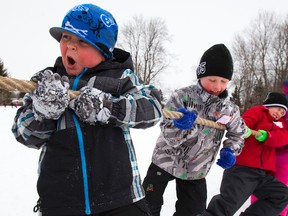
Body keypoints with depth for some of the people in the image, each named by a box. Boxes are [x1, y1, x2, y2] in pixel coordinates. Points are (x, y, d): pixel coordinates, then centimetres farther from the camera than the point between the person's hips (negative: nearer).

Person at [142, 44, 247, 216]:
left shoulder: (230, 109, -9)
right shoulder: (182, 96, -20)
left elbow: (238, 133, 9)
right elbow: (168, 135, -24)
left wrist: (230, 151, -10)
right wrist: (181, 126, -45)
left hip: (195, 170, 3)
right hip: (166, 161, -2)